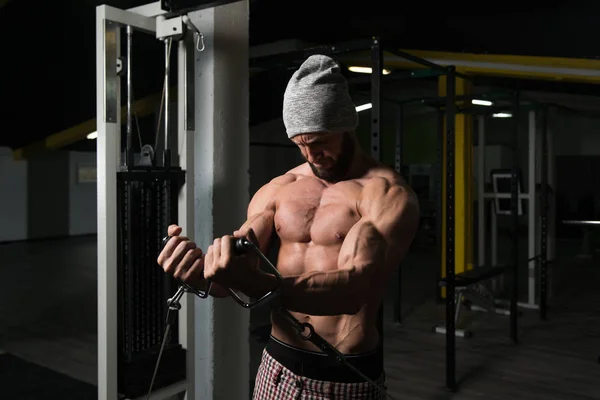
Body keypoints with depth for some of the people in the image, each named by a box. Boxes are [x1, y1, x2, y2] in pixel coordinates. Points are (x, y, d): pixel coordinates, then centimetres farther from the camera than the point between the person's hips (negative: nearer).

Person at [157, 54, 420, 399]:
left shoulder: (388, 193, -13)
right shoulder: (277, 191, 3)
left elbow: (355, 287, -26)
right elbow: (234, 267, -1)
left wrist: (258, 286, -41)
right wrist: (202, 271, -25)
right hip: (278, 365, 4)